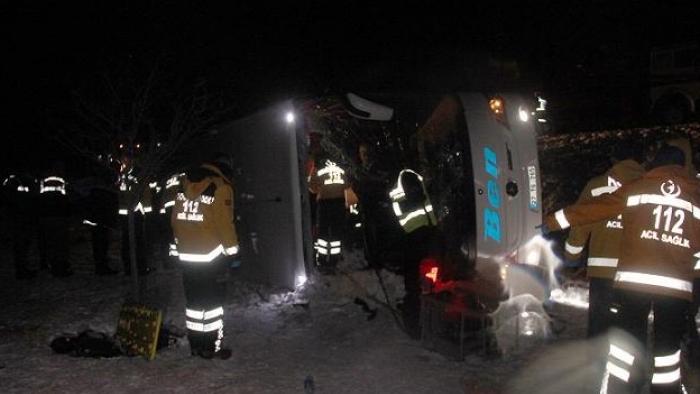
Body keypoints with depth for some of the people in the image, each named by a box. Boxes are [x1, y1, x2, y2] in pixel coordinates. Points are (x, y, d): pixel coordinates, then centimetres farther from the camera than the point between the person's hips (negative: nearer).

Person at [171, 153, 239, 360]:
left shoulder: (186, 184, 12)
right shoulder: (220, 187, -8)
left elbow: (175, 219, 14)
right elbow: (225, 223, -12)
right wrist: (232, 251, -5)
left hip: (186, 254, 6)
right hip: (210, 255, -6)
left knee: (193, 299, 14)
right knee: (212, 299, 2)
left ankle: (195, 344, 21)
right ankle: (212, 347, 6)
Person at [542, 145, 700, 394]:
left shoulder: (636, 188, 8)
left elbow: (593, 208, 8)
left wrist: (550, 222, 14)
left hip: (633, 280, -1)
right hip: (678, 287, 2)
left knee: (626, 343, 2)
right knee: (668, 350, 12)